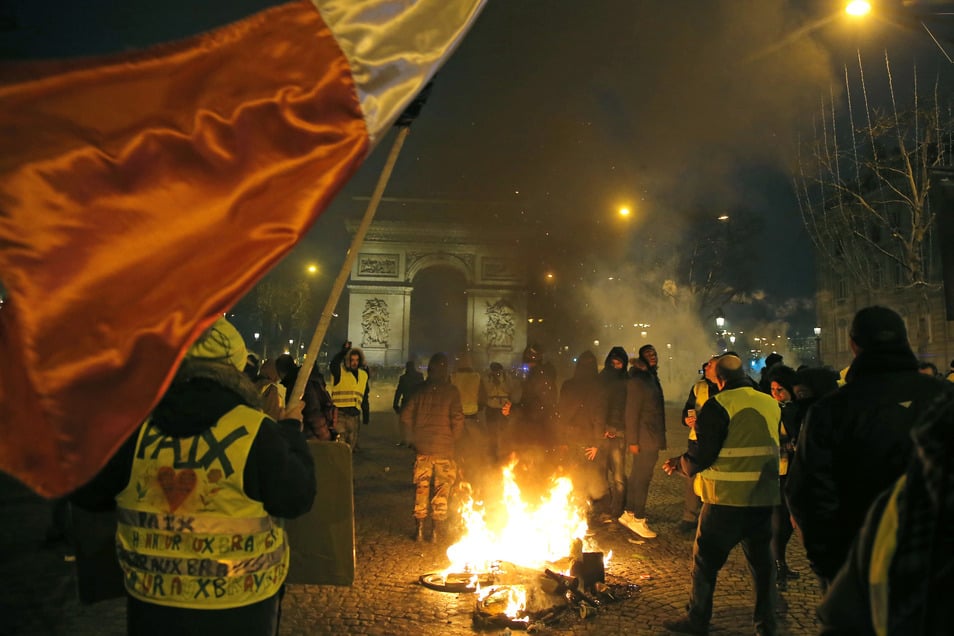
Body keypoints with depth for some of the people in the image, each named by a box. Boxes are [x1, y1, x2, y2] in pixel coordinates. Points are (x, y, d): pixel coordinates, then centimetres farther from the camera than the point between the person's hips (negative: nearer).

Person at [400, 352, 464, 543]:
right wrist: (453, 440, 3)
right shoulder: (451, 391, -6)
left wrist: (413, 438, 12)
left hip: (422, 448, 3)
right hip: (444, 449, -3)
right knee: (441, 489, 7)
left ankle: (420, 529, 14)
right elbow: (457, 419, -12)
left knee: (421, 487, 11)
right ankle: (436, 531, 10)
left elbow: (405, 416, 3)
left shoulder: (420, 390, 4)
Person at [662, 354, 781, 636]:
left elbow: (702, 457, -15)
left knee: (705, 559, 9)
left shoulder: (718, 406, -13)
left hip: (727, 499, -5)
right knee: (762, 560, 16)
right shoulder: (771, 404, 6)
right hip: (765, 497, 6)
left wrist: (679, 462, 5)